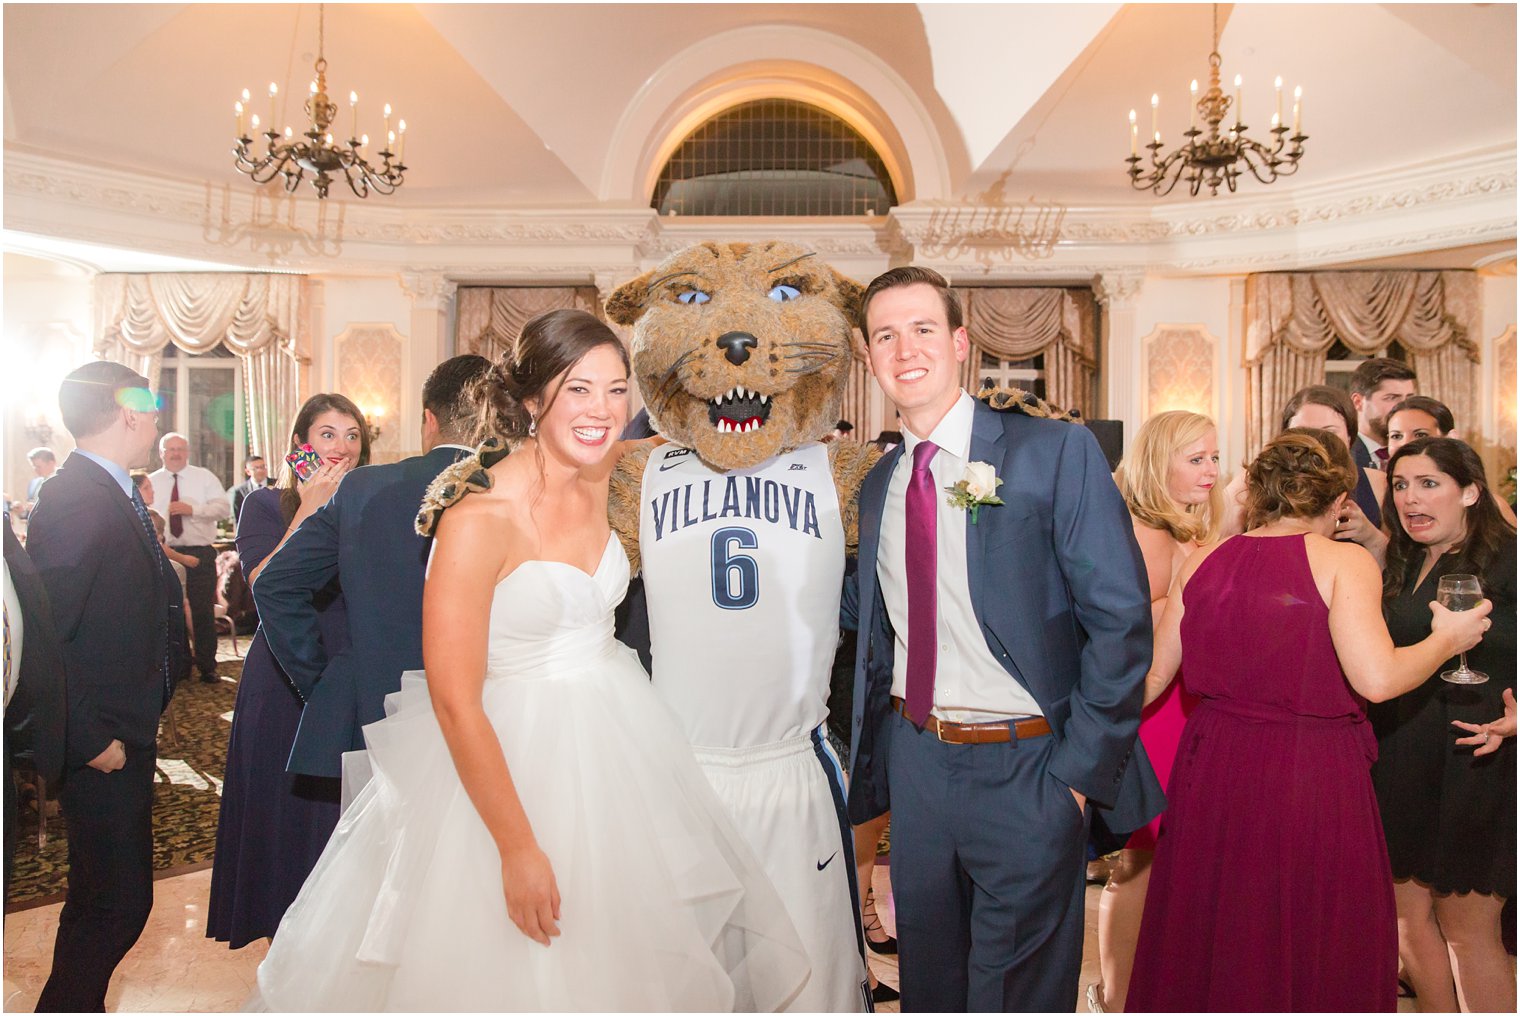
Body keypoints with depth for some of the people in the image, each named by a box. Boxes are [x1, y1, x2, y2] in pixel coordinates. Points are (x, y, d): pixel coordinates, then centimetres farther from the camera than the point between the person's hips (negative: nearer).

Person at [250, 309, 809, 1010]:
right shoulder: (477, 518, -23)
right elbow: (454, 703, -21)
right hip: (508, 751, -6)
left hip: (615, 732, 6)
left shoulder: (597, 478, -4)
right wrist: (518, 848, -19)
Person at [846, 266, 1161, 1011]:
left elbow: (1121, 619, -13)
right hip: (915, 764, 5)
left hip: (1027, 770, -5)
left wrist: (1079, 770, -15)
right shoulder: (877, 484, 6)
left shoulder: (1056, 453, -11)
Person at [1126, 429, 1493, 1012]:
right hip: (1313, 782, -4)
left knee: (1208, 941, 18)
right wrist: (1446, 640, -2)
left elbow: (1154, 673, 5)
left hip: (1212, 770, 4)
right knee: (1312, 950, 14)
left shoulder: (1202, 561, 1)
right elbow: (1376, 678, -20)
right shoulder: (1344, 562, -10)